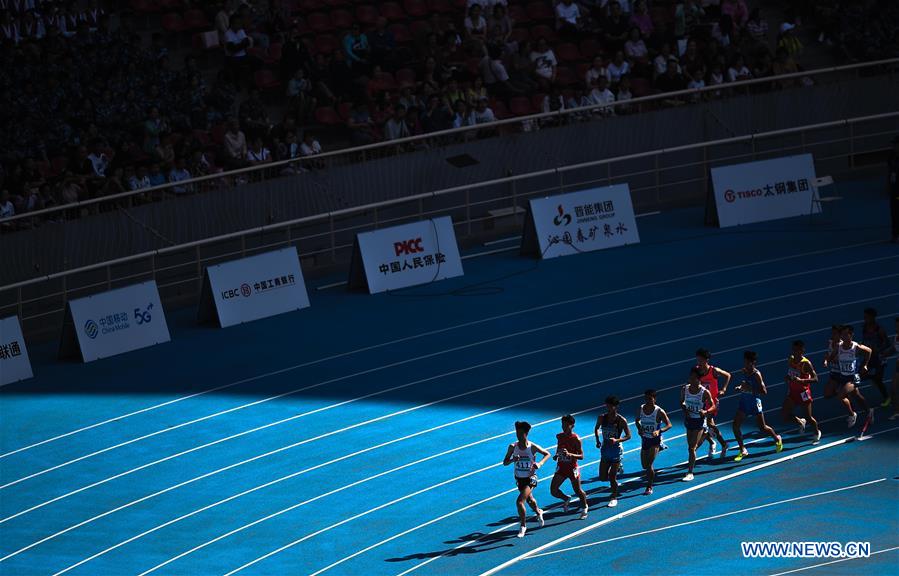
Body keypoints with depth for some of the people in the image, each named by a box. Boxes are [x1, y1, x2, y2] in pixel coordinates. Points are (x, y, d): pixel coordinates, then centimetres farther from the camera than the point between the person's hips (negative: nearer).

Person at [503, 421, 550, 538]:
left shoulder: (532, 447, -18)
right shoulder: (513, 447, -11)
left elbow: (547, 454, -4)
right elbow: (505, 463, -10)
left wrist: (540, 463, -21)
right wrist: (513, 459, -31)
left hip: (530, 479, -5)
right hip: (519, 479, 5)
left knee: (519, 502, -18)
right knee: (529, 499, 26)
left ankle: (523, 526, 0)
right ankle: (538, 512, 58)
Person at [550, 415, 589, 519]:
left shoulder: (576, 439, -17)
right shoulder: (559, 436, 0)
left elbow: (581, 456, -17)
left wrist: (569, 454, -32)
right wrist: (556, 456, -2)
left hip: (572, 468, -5)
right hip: (561, 467, 5)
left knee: (578, 491, 8)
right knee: (553, 491, 0)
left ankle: (584, 508, 35)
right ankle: (566, 499, 31)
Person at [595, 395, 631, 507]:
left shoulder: (621, 420, -15)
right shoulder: (602, 418, -3)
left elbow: (628, 436, -8)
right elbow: (596, 428, 16)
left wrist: (617, 440, -24)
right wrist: (597, 440, 3)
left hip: (616, 449, -5)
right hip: (605, 449, 5)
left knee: (612, 477, -5)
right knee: (603, 477, 5)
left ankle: (614, 498, 14)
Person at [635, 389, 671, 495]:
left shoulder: (659, 412, -17)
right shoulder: (641, 409, -3)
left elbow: (669, 425, -14)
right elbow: (637, 420, 14)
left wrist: (659, 431, -32)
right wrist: (639, 428, -8)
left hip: (655, 440, -5)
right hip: (645, 439, 5)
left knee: (649, 464, -14)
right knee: (644, 465, 12)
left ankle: (649, 487, -1)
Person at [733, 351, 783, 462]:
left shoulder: (756, 374, -18)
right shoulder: (743, 371, 0)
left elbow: (764, 391, -20)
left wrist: (750, 389, -29)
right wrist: (741, 387, -1)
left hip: (755, 402, -6)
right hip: (744, 402, 6)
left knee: (762, 428, 6)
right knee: (735, 425, -6)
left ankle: (777, 439, 36)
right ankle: (743, 450, 4)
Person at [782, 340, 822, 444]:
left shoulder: (806, 363, -21)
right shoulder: (790, 360, -1)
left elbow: (815, 379, -23)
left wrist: (801, 380, -34)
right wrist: (787, 378, -5)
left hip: (803, 392, -6)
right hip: (792, 392, 6)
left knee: (808, 417, 5)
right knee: (786, 417, 0)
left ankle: (817, 433, 33)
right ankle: (801, 422, 30)